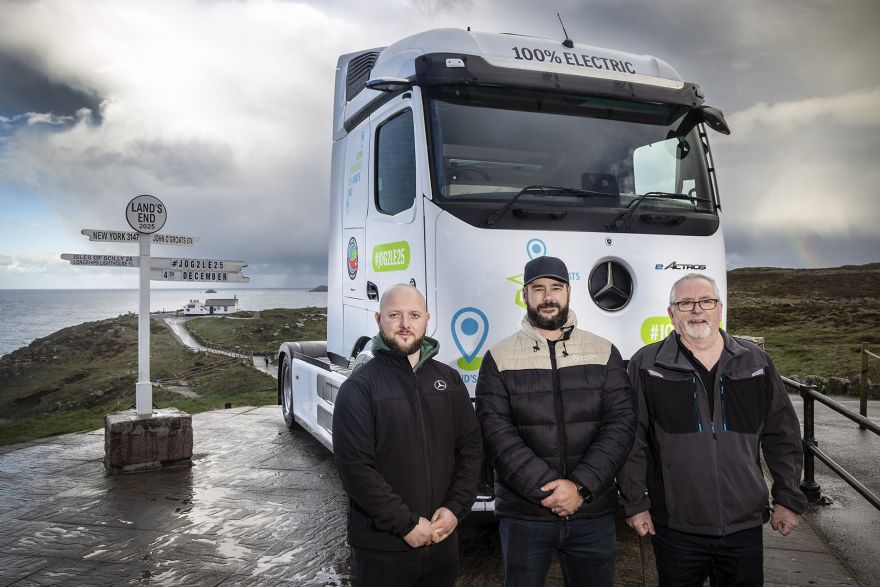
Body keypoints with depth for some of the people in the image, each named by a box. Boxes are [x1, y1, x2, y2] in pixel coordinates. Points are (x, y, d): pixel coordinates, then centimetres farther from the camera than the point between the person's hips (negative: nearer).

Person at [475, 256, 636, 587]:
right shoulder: (499, 358, 0)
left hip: (593, 513, 2)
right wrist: (546, 488, -16)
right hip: (523, 515, -1)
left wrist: (581, 487, -13)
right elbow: (495, 433, -8)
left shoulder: (604, 353, 4)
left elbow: (621, 424, -3)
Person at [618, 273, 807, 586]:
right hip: (674, 528, -2)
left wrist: (787, 499, 8)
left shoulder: (755, 361, 4)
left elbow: (782, 435, 10)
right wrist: (635, 503, -3)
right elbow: (632, 442, -3)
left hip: (745, 525, 2)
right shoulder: (646, 365, -4)